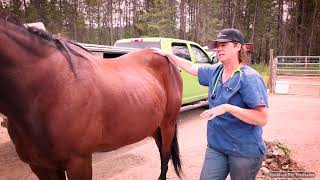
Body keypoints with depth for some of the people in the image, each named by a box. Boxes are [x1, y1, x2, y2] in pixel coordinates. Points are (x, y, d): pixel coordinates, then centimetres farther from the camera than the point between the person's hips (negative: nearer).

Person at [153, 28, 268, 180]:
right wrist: (167, 55, 19)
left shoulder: (249, 77, -18)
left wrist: (227, 107, -31)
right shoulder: (215, 72, 3)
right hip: (216, 146, 6)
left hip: (245, 151, -5)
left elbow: (262, 118, -22)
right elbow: (191, 67, 18)